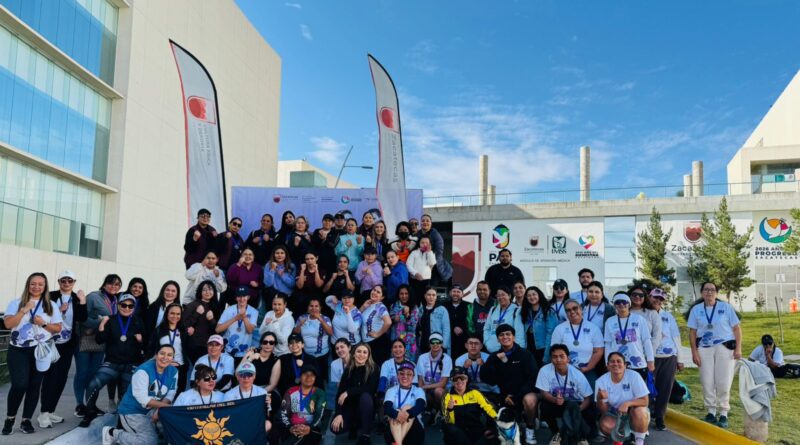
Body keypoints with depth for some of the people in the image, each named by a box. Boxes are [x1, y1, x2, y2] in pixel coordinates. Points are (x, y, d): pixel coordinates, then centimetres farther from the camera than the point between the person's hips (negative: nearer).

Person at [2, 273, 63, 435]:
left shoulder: (51, 306, 7)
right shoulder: (16, 303, 4)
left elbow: (58, 328, 6)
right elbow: (8, 324, -7)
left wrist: (44, 323, -11)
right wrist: (24, 310, -15)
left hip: (40, 351, 2)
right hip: (18, 350, -2)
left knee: (35, 386, 4)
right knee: (20, 384, -12)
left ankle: (26, 420, 16)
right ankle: (10, 418, 10)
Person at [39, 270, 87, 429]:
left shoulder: (77, 298, 5)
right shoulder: (51, 296, -3)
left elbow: (82, 319, -7)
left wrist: (82, 302, -20)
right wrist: (58, 310, -18)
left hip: (68, 344, 4)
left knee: (61, 378, 7)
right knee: (50, 377, -7)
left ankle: (50, 411, 17)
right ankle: (44, 413, -4)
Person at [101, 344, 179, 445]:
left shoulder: (173, 371, -4)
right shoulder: (143, 370, -22)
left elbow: (170, 394, -6)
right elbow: (143, 399, -27)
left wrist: (159, 410, -22)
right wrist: (166, 406, -31)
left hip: (151, 410, 7)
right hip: (132, 411, -7)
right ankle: (113, 433, 0)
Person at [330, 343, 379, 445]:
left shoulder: (373, 369, -11)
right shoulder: (348, 370, -4)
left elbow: (371, 389, -25)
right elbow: (340, 392, -10)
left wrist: (348, 392, -25)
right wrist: (338, 414, -22)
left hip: (365, 409, -2)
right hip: (350, 407, 2)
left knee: (365, 396, -35)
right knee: (335, 428, -24)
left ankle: (364, 436, -21)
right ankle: (355, 426, 11)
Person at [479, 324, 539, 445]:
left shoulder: (524, 354, -3)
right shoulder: (494, 356, 7)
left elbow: (533, 378, -10)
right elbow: (484, 377, -6)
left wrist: (516, 396, -15)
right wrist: (495, 359, -19)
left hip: (523, 393, -4)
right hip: (504, 397, 4)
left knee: (529, 400, -36)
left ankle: (529, 428, -10)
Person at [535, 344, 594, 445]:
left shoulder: (577, 374, -18)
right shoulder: (545, 371, -19)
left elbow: (588, 397, -15)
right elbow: (544, 393, -16)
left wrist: (578, 409, -35)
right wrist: (555, 399, -40)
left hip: (576, 404, -1)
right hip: (555, 404, 1)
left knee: (589, 415, -29)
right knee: (544, 406, -31)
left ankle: (582, 437, 7)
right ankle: (556, 433, -1)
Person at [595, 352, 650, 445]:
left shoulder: (634, 376, -19)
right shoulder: (601, 381, -14)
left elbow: (645, 401, -18)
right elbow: (603, 410, -13)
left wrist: (627, 403, -35)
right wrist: (599, 399, -35)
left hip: (635, 414, -1)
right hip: (615, 415, 2)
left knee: (639, 411, -35)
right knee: (605, 425, -29)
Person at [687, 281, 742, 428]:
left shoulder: (726, 307, 2)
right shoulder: (696, 309, 6)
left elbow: (736, 328, 1)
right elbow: (692, 332, 6)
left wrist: (738, 348, -8)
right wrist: (694, 352, -2)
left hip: (725, 348, -2)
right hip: (704, 349, 2)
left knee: (723, 383, -4)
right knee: (707, 382, 3)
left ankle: (723, 414, 6)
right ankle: (711, 412, 15)